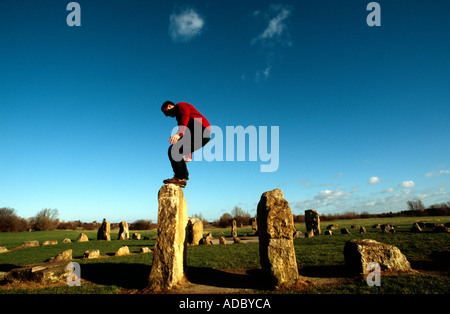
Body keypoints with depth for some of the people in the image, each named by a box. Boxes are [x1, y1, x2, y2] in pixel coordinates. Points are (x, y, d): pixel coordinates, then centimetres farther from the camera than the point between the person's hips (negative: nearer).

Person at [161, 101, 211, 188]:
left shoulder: (180, 105, 10)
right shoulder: (179, 116, 35)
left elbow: (186, 115, -14)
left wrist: (179, 133, -29)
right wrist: (188, 156, 30)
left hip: (201, 129, -9)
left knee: (173, 150, -15)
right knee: (176, 152, 9)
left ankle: (179, 178, -18)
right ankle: (183, 178, 1)